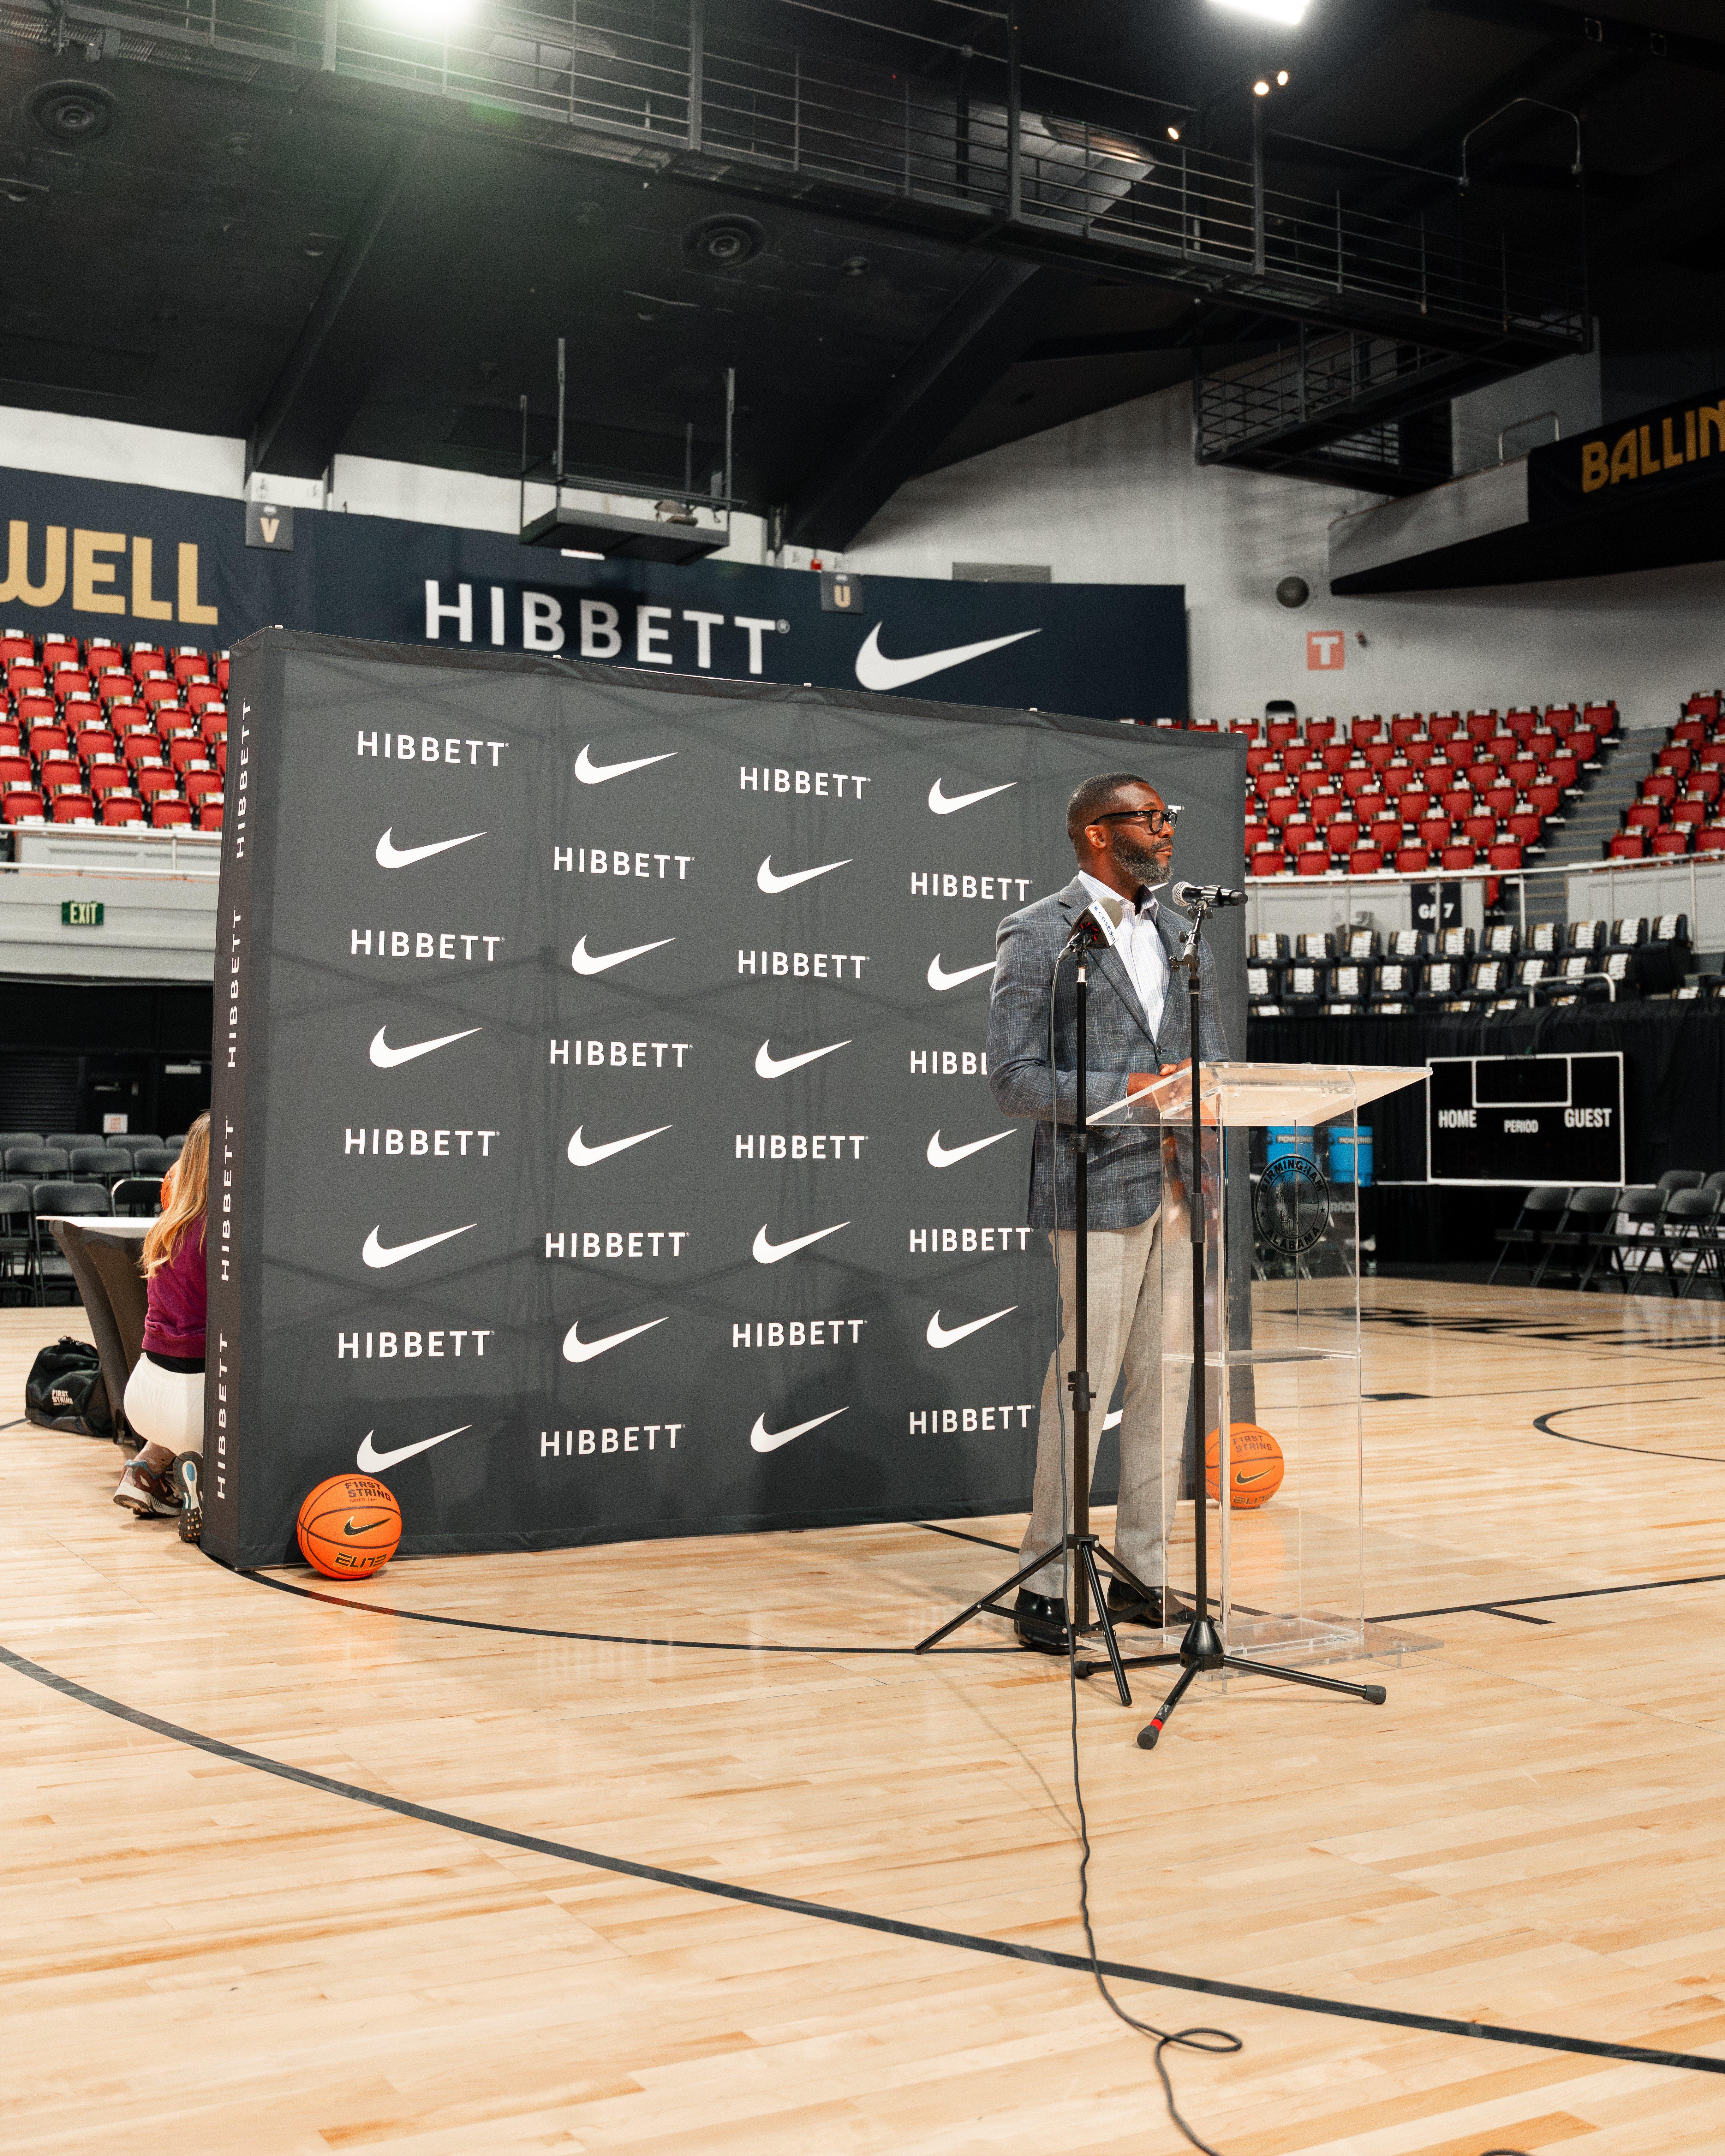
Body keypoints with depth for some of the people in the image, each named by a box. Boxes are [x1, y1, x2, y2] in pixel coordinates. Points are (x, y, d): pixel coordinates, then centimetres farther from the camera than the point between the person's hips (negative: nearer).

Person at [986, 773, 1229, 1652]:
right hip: (1100, 1187, -7)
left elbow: (1210, 1053, 20)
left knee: (1167, 1383, 8)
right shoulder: (1037, 934, -3)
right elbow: (1012, 1079, -9)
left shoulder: (1178, 932, 18)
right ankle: (1045, 1587, 6)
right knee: (1084, 1386, -5)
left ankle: (1144, 1574, 19)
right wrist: (1127, 1091, -19)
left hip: (1181, 1185, 7)